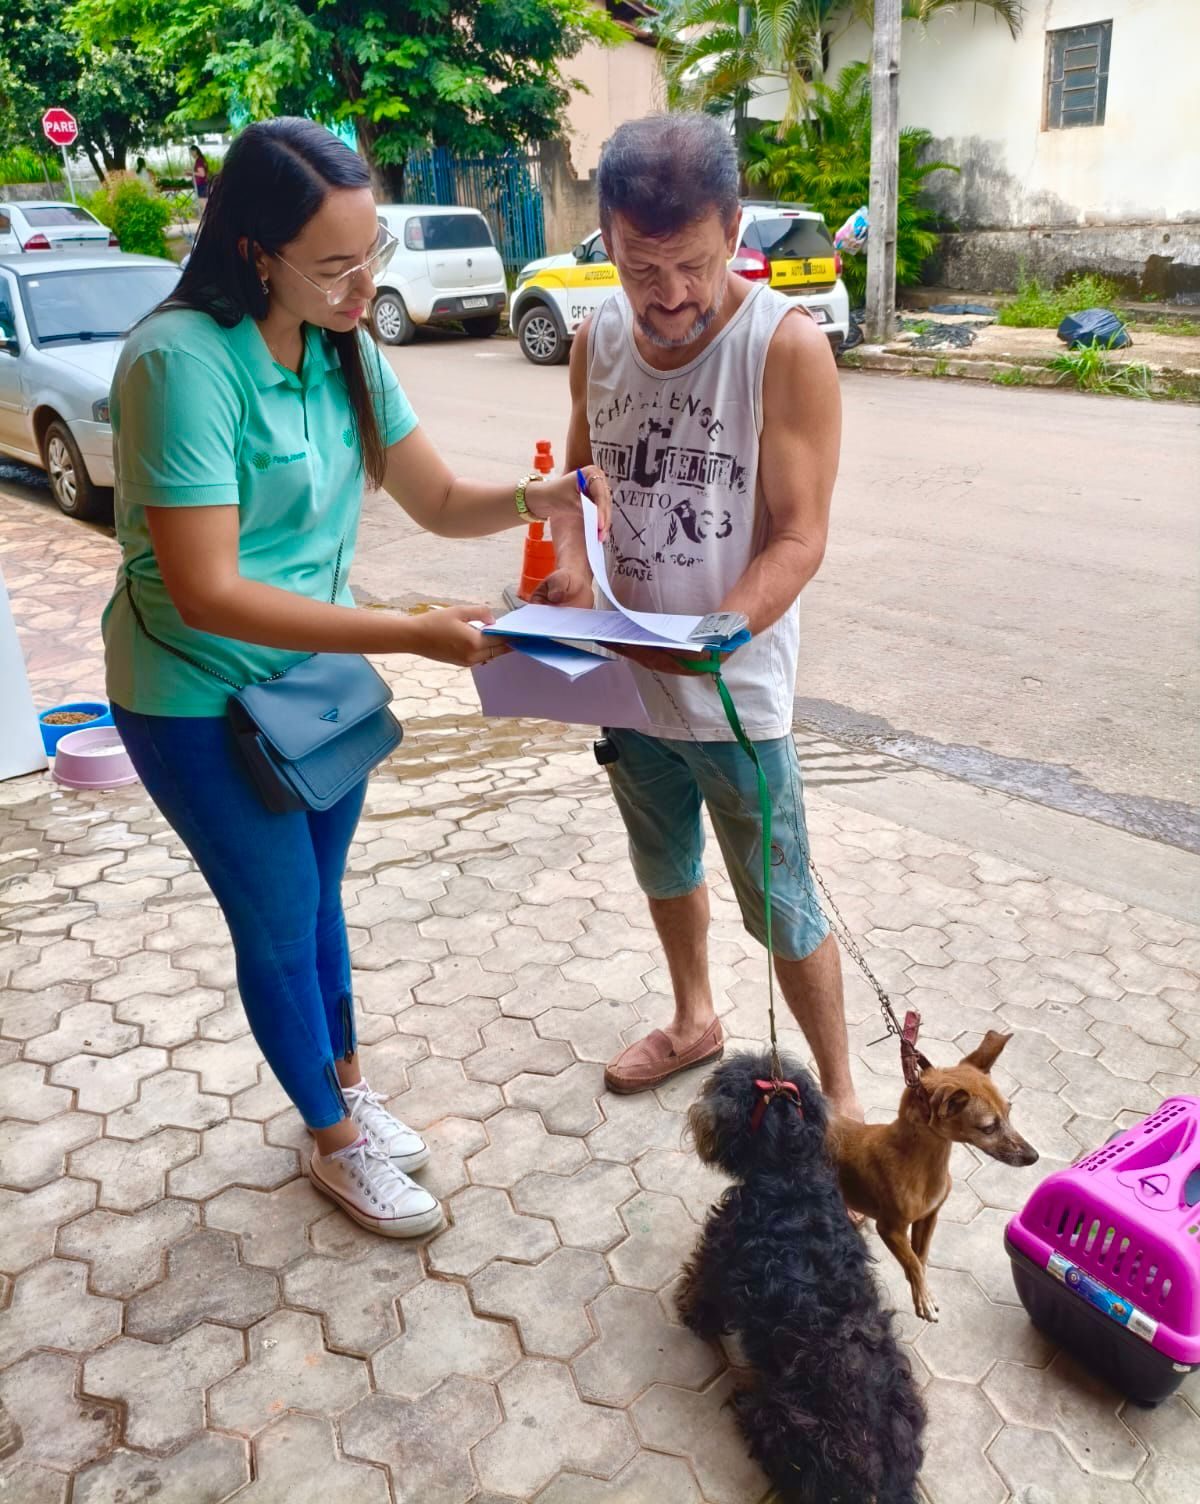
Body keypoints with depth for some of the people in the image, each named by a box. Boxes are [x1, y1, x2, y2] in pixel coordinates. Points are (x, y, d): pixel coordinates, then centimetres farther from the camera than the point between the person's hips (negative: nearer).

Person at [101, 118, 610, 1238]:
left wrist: (537, 499, -18)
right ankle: (338, 1144, 31)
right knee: (283, 922, 8)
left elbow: (438, 501, 2)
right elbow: (206, 592, -31)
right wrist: (412, 634, -35)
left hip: (316, 672, 6)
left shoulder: (345, 353, -3)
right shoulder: (183, 360, -27)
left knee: (318, 896, 20)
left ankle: (347, 1086, 43)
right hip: (201, 702, -6)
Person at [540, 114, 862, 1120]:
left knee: (780, 906, 6)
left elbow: (799, 537, -17)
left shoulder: (786, 346, -16)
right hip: (623, 675, 6)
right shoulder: (599, 338, -1)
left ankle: (840, 1092, 27)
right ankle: (694, 1021, 49)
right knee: (664, 868, 24)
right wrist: (570, 569, -13)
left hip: (735, 696, -5)